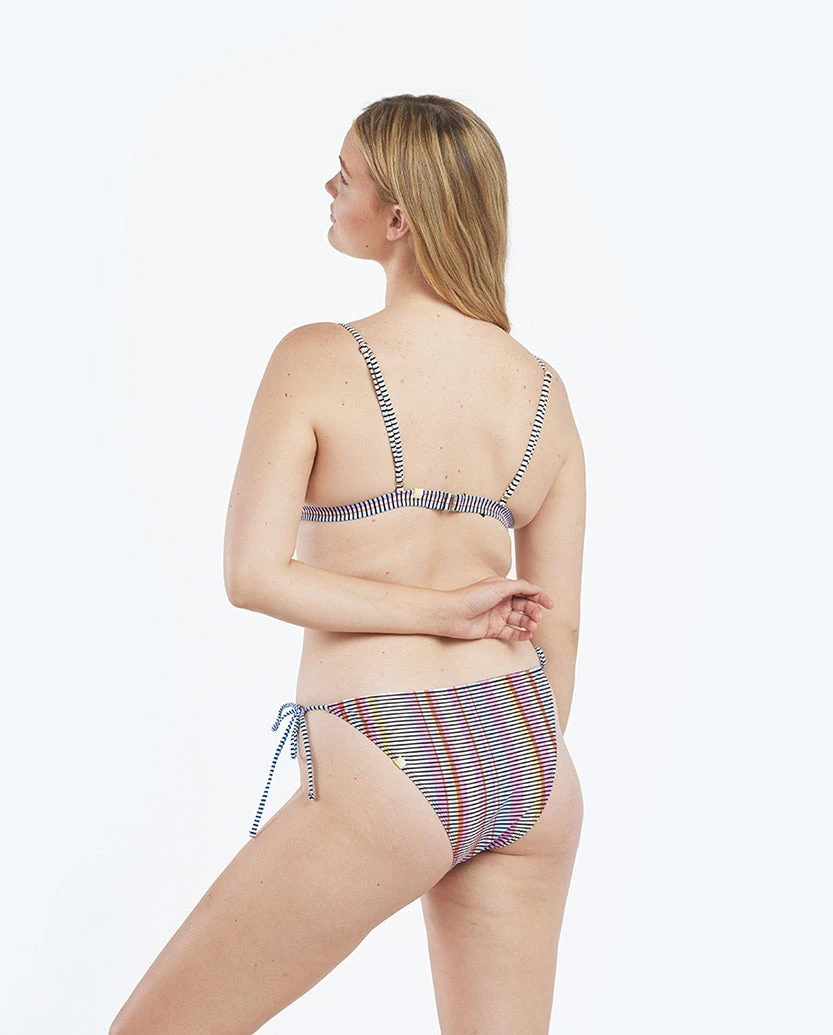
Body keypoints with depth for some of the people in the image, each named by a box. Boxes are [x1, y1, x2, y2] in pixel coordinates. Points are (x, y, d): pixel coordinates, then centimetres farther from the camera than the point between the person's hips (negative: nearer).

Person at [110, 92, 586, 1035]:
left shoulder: (318, 361, -10)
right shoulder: (544, 392, 5)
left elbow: (254, 574, -16)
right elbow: (557, 625, 10)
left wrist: (438, 608, -8)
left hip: (385, 774, -6)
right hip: (524, 757, 6)